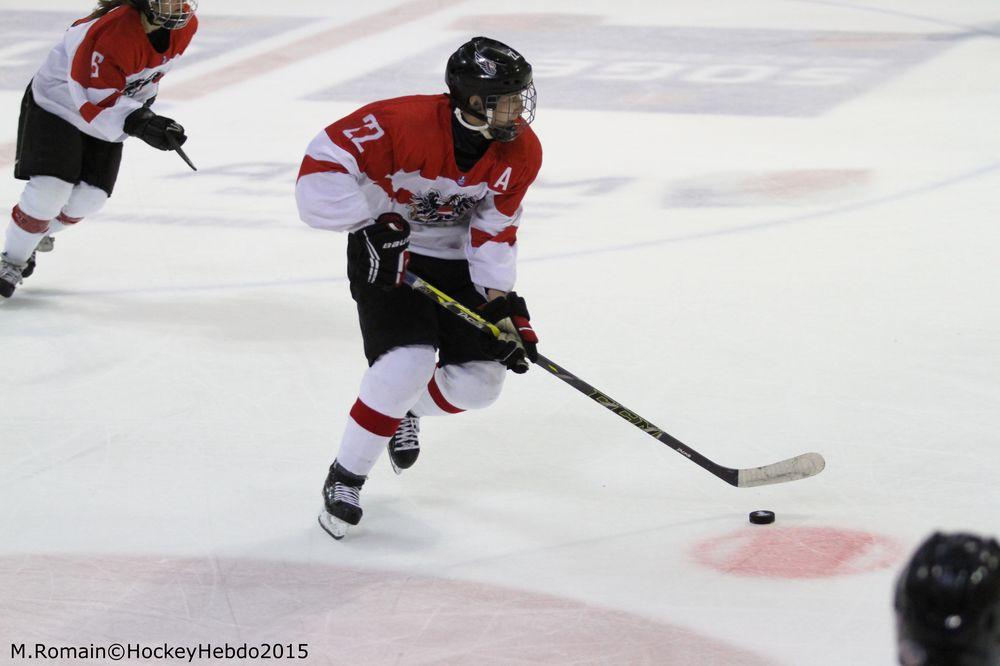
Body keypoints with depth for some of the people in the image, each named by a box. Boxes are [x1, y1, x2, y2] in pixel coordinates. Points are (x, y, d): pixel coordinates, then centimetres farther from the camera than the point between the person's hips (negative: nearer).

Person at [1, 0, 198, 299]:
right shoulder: (112, 33, -37)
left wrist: (144, 97, 15)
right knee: (50, 190, -17)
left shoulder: (185, 26, -13)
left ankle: (38, 233, 29)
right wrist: (138, 123, -48)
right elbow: (96, 104, -36)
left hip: (111, 111, 7)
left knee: (90, 197, 0)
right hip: (57, 104, -7)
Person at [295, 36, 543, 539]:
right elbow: (324, 161, -30)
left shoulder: (521, 152, -14)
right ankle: (345, 478, -6)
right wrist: (375, 223, -32)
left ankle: (405, 410, 34)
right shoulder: (405, 124, -31)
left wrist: (503, 302, -14)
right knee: (407, 363, -24)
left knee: (479, 382, -1)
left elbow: (495, 230, -5)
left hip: (457, 260, 5)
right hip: (387, 254, -5)